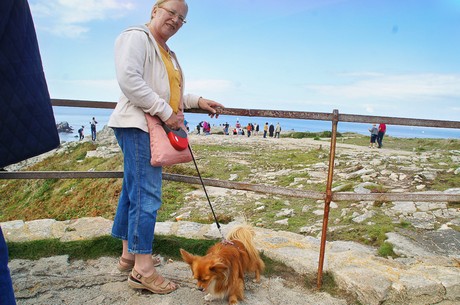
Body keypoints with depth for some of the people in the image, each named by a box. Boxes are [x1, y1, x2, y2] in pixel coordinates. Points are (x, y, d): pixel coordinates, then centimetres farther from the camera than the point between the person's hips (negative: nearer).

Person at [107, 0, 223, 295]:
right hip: (138, 125, -10)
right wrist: (166, 112, -20)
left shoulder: (167, 52, 23)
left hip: (155, 128, 10)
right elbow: (128, 79, -19)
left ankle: (129, 254, 24)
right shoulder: (136, 36, -5)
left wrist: (198, 101, 15)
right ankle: (143, 268, -2)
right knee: (147, 195, -11)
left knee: (133, 191, 13)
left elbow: (170, 93, 28)